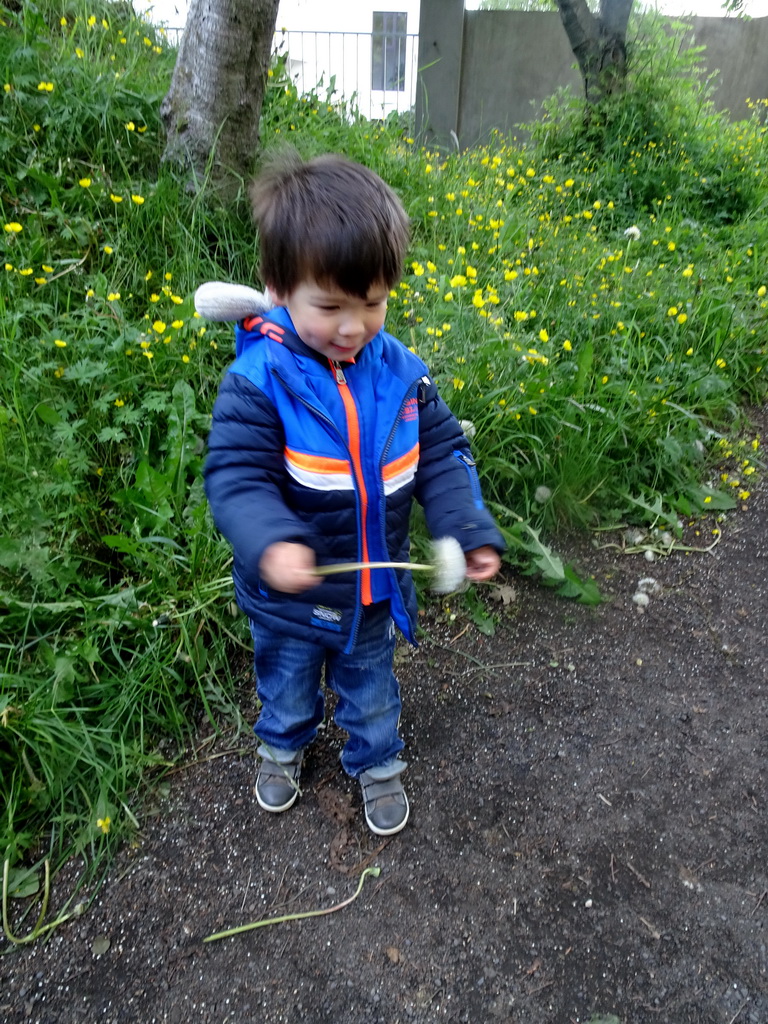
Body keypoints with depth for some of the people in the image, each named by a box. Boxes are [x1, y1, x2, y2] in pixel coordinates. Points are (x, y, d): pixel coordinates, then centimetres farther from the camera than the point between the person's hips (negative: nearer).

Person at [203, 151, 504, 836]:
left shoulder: (401, 374, -12)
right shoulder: (260, 380, -24)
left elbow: (442, 457, -4)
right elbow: (235, 476, -27)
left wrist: (473, 531, -16)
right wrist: (269, 542, -46)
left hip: (374, 595, 2)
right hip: (288, 597, -2)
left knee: (372, 693, 27)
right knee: (287, 688, 27)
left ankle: (378, 765, 56)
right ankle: (282, 747, 60)